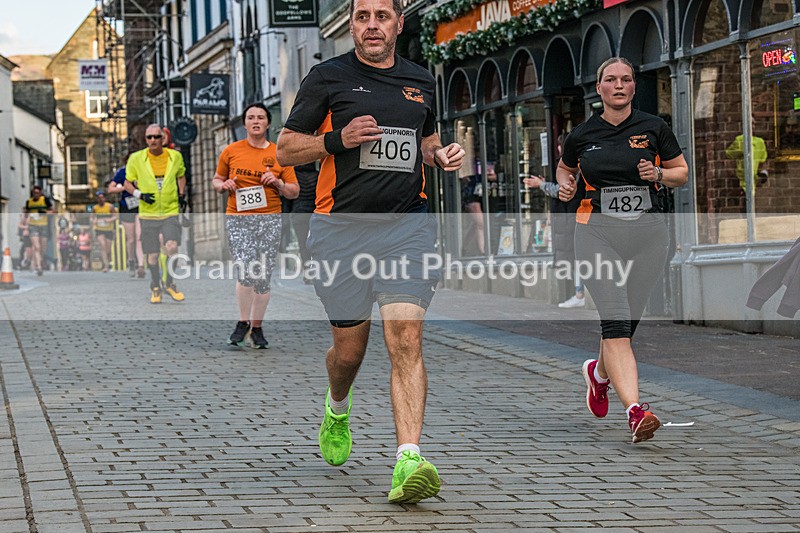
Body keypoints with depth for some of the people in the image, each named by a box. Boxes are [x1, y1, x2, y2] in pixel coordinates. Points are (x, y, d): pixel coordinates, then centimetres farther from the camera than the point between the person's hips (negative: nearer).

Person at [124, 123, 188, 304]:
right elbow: (128, 183, 8)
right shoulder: (136, 159, -2)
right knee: (152, 254, 2)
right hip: (148, 214, 0)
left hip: (171, 211, 0)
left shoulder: (175, 157, 3)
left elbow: (181, 176, 23)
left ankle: (169, 282, 1)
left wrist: (182, 194, 8)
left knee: (172, 246, -20)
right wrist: (139, 194, -9)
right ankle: (155, 287, 23)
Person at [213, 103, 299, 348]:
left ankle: (257, 327, 16)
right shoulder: (231, 151, 7)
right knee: (247, 270, -19)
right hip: (238, 219, -1)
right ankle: (243, 322, -2)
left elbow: (294, 192, 11)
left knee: (264, 276, 2)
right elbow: (216, 180, 19)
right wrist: (223, 185, -3)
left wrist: (278, 183, -8)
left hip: (269, 219, 1)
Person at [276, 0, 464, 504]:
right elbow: (286, 149, 4)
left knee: (406, 338, -14)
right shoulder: (327, 78, 2)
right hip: (341, 227, -1)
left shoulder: (421, 81, 13)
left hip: (407, 222, 2)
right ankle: (338, 409, 43)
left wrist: (443, 154, 7)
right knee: (349, 347, 7)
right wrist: (339, 139, -13)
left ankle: (408, 461, -22)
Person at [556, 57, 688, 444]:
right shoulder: (582, 135, 6)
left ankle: (599, 371, 42)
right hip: (597, 233, -1)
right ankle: (634, 411, -25)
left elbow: (682, 173, 11)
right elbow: (564, 167, 25)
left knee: (628, 321, 8)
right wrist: (565, 185, 3)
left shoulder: (653, 128, 4)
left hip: (649, 233, 2)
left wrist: (658, 173, -9)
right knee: (616, 320, -18)